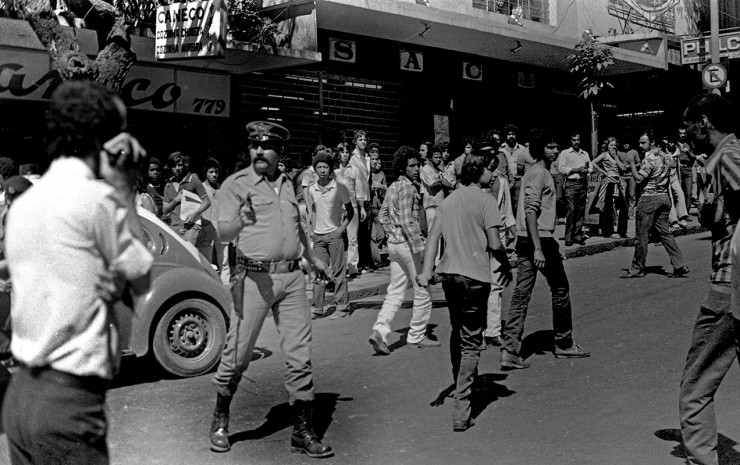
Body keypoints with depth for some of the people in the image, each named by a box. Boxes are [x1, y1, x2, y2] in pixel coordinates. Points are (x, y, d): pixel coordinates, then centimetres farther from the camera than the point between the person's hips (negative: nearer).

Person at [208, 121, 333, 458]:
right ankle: (220, 420, 23)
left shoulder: (286, 184, 16)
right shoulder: (236, 184, -3)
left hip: (292, 278, 5)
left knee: (300, 357, 4)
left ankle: (303, 431, 12)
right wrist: (240, 222, -34)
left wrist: (312, 257, 36)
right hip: (255, 278, -5)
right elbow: (223, 233, -13)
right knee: (237, 355, 1)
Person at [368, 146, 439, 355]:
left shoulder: (393, 187, 13)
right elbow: (407, 221, -22)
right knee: (422, 291, 5)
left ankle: (379, 330, -4)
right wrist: (419, 248, -22)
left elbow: (383, 214, 20)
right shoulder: (407, 188, -15)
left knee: (395, 292, 10)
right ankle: (416, 336, 13)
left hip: (394, 243, 9)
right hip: (408, 243, -9)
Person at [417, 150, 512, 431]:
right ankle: (461, 412, -3)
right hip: (474, 276, -6)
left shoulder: (449, 200, 12)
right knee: (471, 342, 0)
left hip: (448, 273, 6)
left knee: (457, 334, 23)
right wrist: (506, 266, 4)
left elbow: (434, 236, 7)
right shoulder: (485, 200, -9)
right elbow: (495, 244, -13)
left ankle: (462, 386, 41)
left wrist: (426, 271, 3)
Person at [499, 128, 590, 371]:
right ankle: (564, 345, 22)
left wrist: (552, 246, 27)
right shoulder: (539, 173, -12)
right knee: (561, 290, 8)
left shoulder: (540, 172, 19)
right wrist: (538, 249, -25)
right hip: (539, 240, -9)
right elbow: (531, 211, -21)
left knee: (521, 295, 3)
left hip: (524, 240, 9)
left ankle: (510, 351, -2)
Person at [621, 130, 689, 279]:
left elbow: (638, 179, -19)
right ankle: (680, 265, 4)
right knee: (664, 232, 10)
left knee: (641, 235, 0)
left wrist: (632, 163, -9)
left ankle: (637, 269, 7)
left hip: (649, 198, -9)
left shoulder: (650, 158, -14)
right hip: (664, 196, 9)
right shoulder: (662, 155, 13)